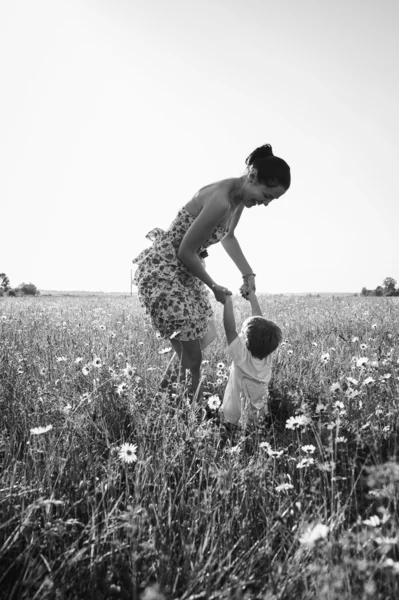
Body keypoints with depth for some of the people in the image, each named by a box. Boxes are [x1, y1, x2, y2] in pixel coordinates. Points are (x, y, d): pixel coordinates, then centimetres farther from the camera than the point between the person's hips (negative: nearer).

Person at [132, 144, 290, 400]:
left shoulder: (240, 196, 0)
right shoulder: (221, 201, -29)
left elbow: (228, 236, 18)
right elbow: (186, 252, -23)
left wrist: (248, 273, 8)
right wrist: (215, 287, -11)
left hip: (186, 269, 10)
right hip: (163, 269, -9)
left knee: (199, 342, 14)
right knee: (192, 355, -6)